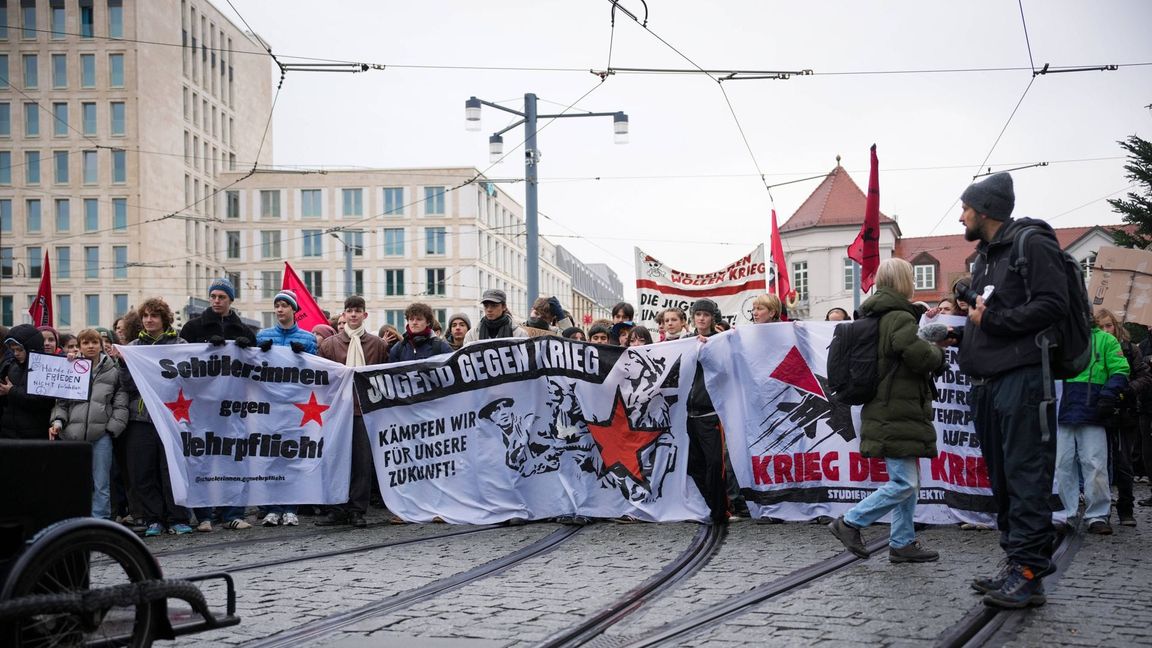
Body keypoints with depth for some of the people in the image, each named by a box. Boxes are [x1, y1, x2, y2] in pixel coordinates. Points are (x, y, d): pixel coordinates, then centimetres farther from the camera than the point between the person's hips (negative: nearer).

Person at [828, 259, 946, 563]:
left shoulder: (875, 318, 16)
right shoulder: (899, 318, -15)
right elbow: (919, 355, -25)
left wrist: (932, 346, 12)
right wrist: (938, 352, -3)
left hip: (889, 412, 10)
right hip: (897, 415, -10)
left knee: (908, 481, 13)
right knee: (904, 484, -8)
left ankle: (902, 543, 15)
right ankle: (849, 522, -2)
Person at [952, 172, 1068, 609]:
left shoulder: (1032, 244, -5)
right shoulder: (986, 256, 23)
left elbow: (1052, 305, -17)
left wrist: (992, 320, -13)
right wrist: (959, 332, 11)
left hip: (1022, 378, -9)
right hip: (988, 382, 9)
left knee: (1026, 475, -9)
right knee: (1002, 478, 10)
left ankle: (1028, 575, -9)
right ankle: (1017, 565, 16)